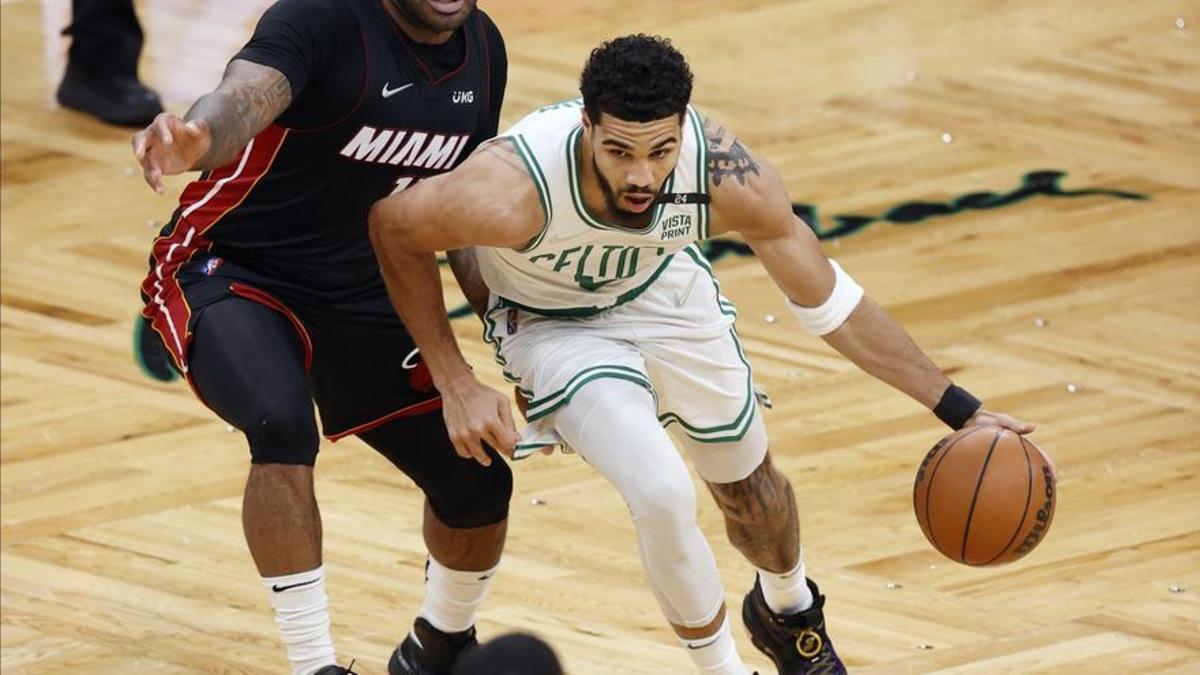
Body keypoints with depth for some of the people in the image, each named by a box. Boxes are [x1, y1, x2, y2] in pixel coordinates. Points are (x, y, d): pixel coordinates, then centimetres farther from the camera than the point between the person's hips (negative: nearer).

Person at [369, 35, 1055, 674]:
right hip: (554, 323, -3)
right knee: (663, 497, -21)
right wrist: (456, 383, -19)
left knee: (748, 479, 19)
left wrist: (959, 409, -20)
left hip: (663, 289, 3)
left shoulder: (726, 174, -34)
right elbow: (395, 228, -22)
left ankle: (788, 611, 55)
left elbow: (831, 303, -20)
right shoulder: (515, 190, -43)